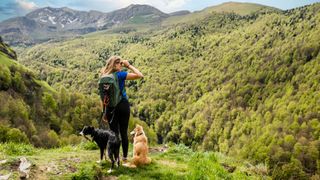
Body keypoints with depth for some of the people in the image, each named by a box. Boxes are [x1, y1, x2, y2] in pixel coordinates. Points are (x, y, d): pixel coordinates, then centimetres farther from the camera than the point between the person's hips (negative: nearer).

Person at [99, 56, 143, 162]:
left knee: (113, 132, 10)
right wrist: (129, 66, -3)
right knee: (124, 132, 8)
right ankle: (125, 156, 17)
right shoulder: (120, 74, -10)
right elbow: (140, 75, -13)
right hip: (123, 105, -3)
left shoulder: (103, 77, 4)